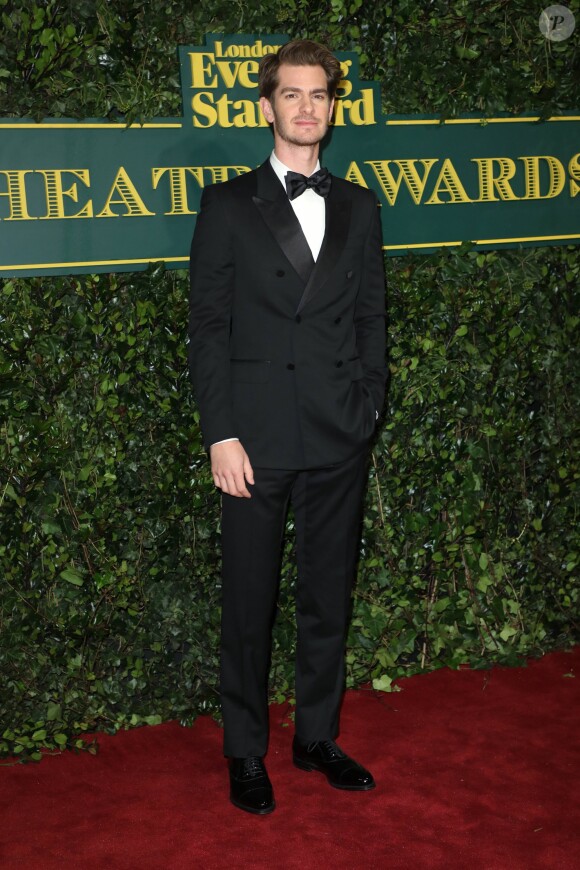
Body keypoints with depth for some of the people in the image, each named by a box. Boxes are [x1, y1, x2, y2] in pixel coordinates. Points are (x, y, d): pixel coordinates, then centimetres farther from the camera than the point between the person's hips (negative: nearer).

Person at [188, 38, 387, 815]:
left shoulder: (358, 208, 12)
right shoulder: (228, 206, 3)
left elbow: (371, 318, 12)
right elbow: (208, 326, -2)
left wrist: (369, 408, 1)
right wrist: (221, 434, -9)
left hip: (341, 439, 3)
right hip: (258, 437, -3)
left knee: (329, 598, 12)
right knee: (249, 604, 5)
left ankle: (318, 737, 28)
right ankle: (246, 754, 21)